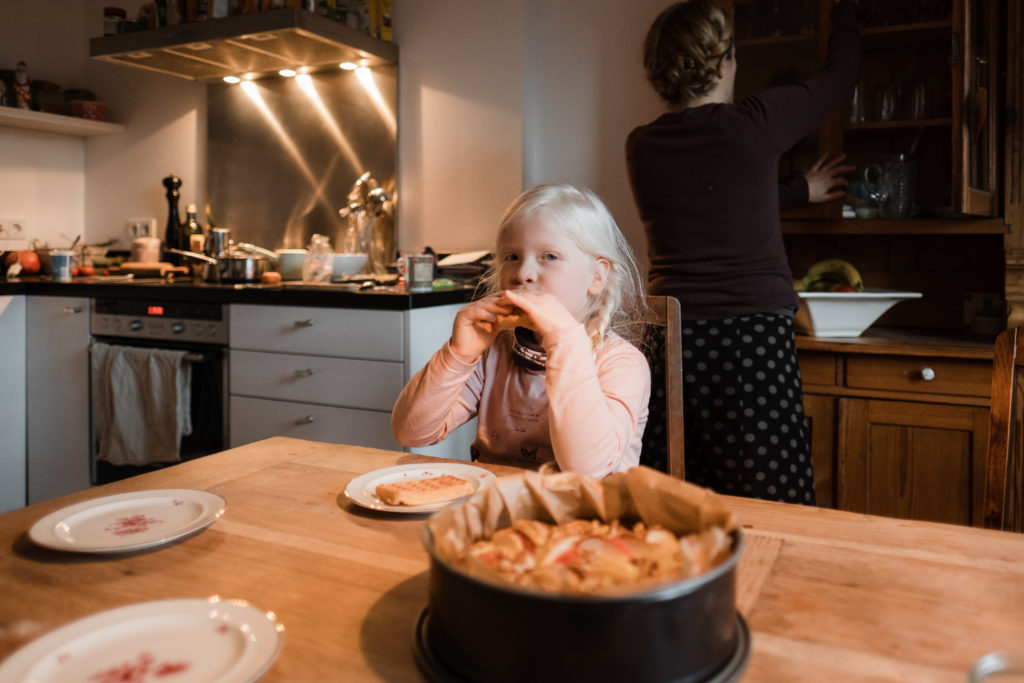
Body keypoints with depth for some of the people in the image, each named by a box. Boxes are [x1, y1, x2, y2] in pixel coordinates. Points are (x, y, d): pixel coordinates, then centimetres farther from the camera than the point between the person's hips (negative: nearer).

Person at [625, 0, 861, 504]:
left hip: (671, 339, 5)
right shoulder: (755, 123, -4)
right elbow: (840, 75, 16)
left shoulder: (641, 148, 8)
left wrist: (797, 191, 38)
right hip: (754, 336, -4)